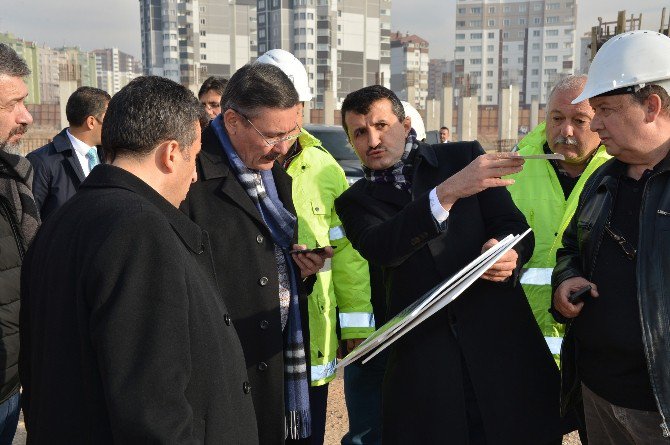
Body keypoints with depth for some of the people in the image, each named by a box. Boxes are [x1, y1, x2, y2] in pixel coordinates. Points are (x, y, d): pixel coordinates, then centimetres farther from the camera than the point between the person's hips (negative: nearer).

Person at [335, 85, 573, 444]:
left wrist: (508, 253, -21)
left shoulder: (465, 156, 6)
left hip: (499, 337, 0)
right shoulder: (355, 201, 7)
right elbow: (380, 249, -14)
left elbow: (516, 228, 3)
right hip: (422, 357, 0)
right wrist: (446, 193, -25)